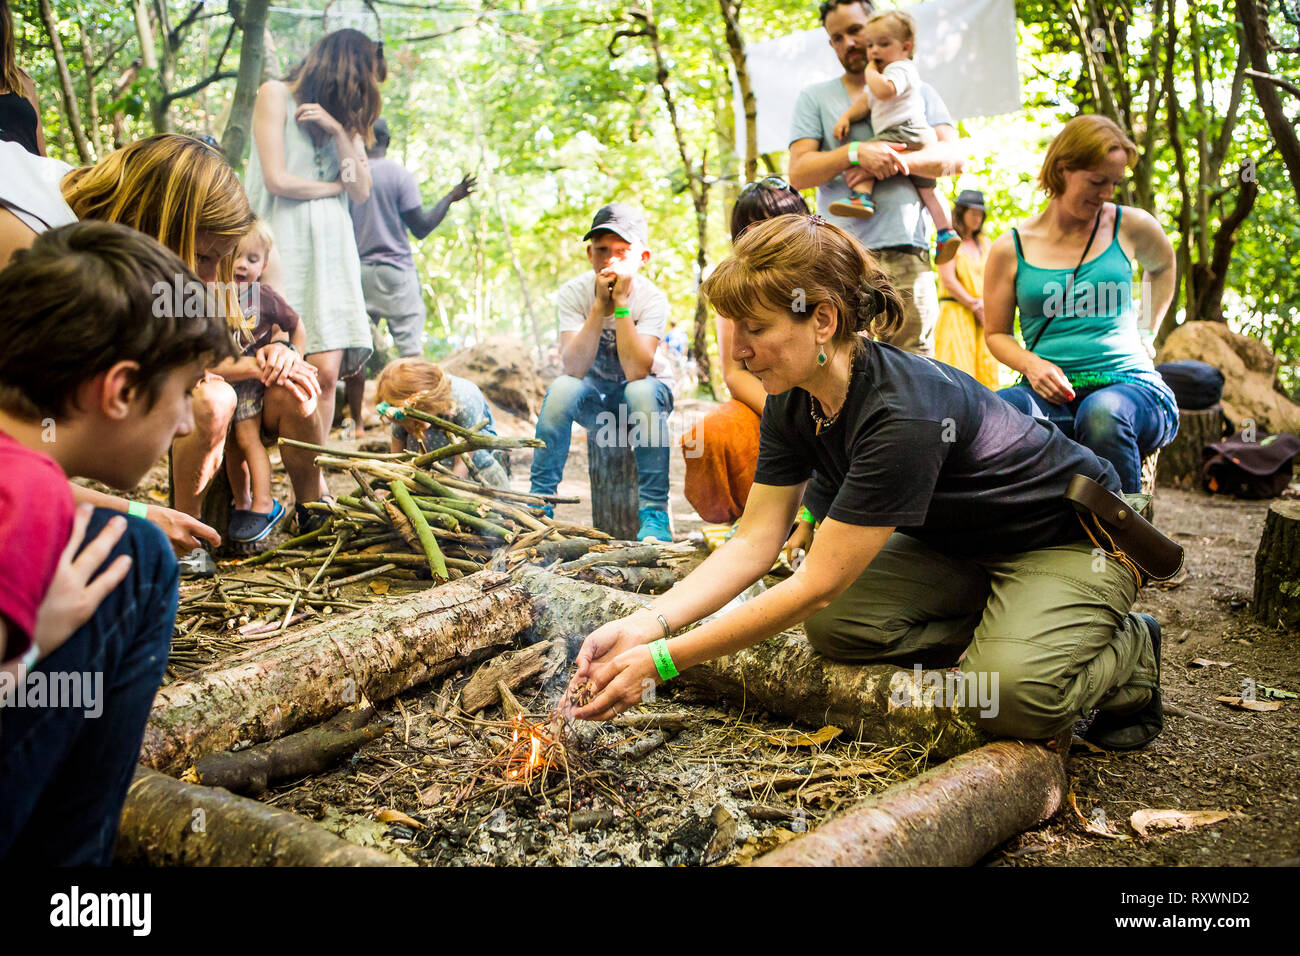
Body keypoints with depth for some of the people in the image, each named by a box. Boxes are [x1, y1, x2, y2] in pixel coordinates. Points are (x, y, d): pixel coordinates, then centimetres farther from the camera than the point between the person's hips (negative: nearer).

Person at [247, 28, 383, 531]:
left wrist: (339, 131, -2)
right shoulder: (276, 95, 6)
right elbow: (277, 180, -4)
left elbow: (362, 190, 10)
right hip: (285, 244, -5)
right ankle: (313, 501, -8)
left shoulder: (345, 116, 23)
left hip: (332, 249, 5)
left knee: (327, 371, -8)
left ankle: (309, 499, -3)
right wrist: (333, 186, 9)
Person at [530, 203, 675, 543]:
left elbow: (636, 372, -34)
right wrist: (600, 305, -35)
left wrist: (621, 303, -35)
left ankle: (654, 513, -27)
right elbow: (574, 368, -29)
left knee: (640, 391, -36)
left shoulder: (651, 298, -21)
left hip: (647, 390, -1)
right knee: (562, 389, -31)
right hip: (594, 394, 1)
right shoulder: (573, 292, -17)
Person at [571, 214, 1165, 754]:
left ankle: (1126, 655, 1)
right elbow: (754, 541, -10)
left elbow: (818, 583, -35)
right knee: (833, 625, -16)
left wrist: (662, 660, -34)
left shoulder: (905, 414, -37)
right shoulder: (793, 401, -10)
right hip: (961, 548, 7)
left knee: (1015, 696, -32)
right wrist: (647, 625, -25)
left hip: (1078, 542, -7)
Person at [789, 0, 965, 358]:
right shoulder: (815, 98, 17)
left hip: (907, 251, 1)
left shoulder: (918, 92, 20)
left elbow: (954, 157, 7)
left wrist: (894, 160, -9)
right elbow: (798, 172, 4)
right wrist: (856, 152, -13)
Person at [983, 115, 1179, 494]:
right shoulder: (1010, 249, 8)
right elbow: (996, 333, 16)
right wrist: (1031, 364, -5)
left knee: (1103, 412, -39)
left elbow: (1163, 265, 34)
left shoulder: (1131, 227, 11)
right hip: (1052, 391, 0)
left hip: (1129, 384, 0)